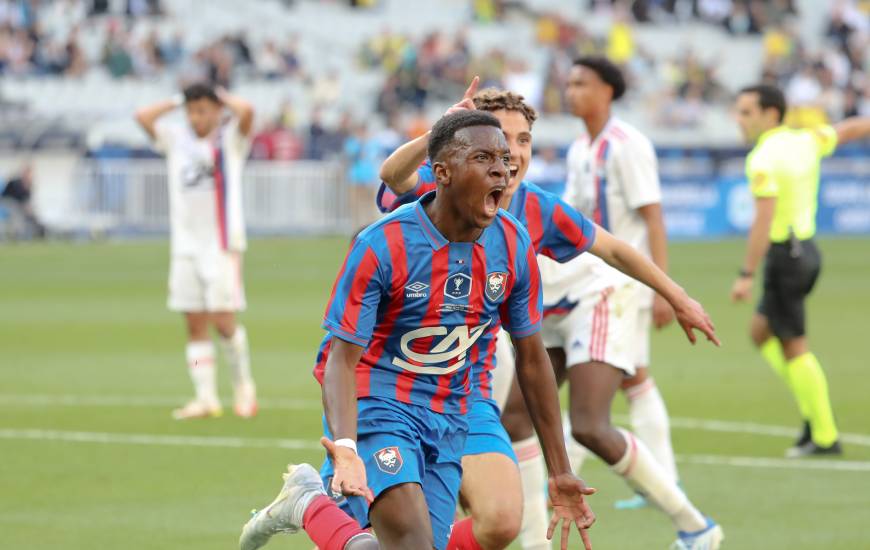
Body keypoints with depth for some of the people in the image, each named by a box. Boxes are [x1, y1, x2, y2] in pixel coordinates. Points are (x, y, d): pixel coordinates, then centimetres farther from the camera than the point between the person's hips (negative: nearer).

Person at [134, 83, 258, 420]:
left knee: (222, 319, -10)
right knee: (195, 325, 1)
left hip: (222, 244, -4)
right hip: (185, 244, 4)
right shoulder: (176, 139, 11)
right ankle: (206, 397, 3)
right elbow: (143, 116, 1)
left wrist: (222, 96, 0)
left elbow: (246, 111, -18)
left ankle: (244, 385, 10)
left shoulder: (231, 137, 1)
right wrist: (178, 101, 6)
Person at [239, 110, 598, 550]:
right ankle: (309, 505, 3)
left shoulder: (514, 246, -4)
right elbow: (343, 358, -17)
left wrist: (560, 471, 10)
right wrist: (345, 448, -36)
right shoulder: (382, 245, -18)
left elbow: (531, 358, 8)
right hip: (378, 399, -6)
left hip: (452, 417, 6)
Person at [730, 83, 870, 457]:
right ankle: (813, 411, 13)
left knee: (794, 348, -2)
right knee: (761, 332, 18)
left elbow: (764, 220, -24)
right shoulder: (806, 142, 6)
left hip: (784, 254, -9)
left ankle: (824, 436, 1)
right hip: (806, 248, 9)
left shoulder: (763, 159, -17)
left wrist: (746, 275, -23)